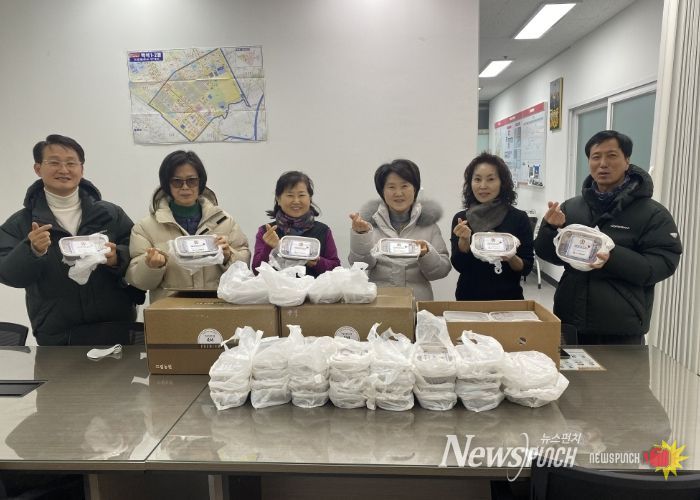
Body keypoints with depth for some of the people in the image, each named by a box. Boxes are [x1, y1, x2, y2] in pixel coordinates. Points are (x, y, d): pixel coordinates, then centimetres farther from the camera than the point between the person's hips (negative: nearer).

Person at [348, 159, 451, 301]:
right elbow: (360, 265, -2)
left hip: (419, 301, 1)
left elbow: (442, 270, 5)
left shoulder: (427, 220, 7)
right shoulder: (370, 219, 6)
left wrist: (426, 254, -13)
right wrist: (361, 233, -15)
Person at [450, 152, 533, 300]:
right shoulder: (460, 218, -3)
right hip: (469, 297, 1)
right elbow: (459, 266, -8)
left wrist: (511, 258, -24)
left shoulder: (519, 218, -8)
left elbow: (526, 268, -6)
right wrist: (464, 240, -23)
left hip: (507, 298, -1)